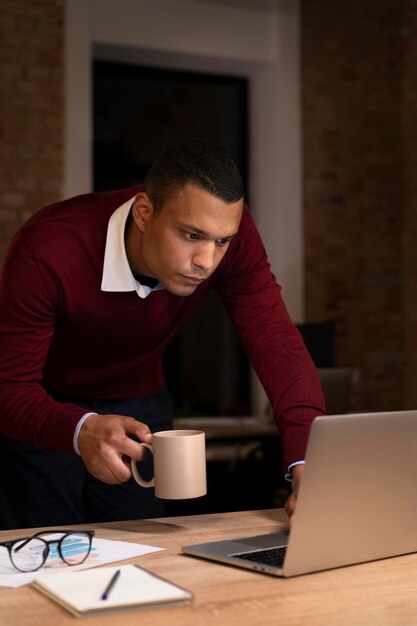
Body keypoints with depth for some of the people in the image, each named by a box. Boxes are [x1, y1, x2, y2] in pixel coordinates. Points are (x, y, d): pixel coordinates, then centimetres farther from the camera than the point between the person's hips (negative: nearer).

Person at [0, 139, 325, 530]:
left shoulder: (231, 232, -24)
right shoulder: (46, 252, -34)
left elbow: (277, 343, -26)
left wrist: (305, 463, -41)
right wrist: (81, 430, -51)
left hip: (137, 403, 3)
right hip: (41, 409, -3)